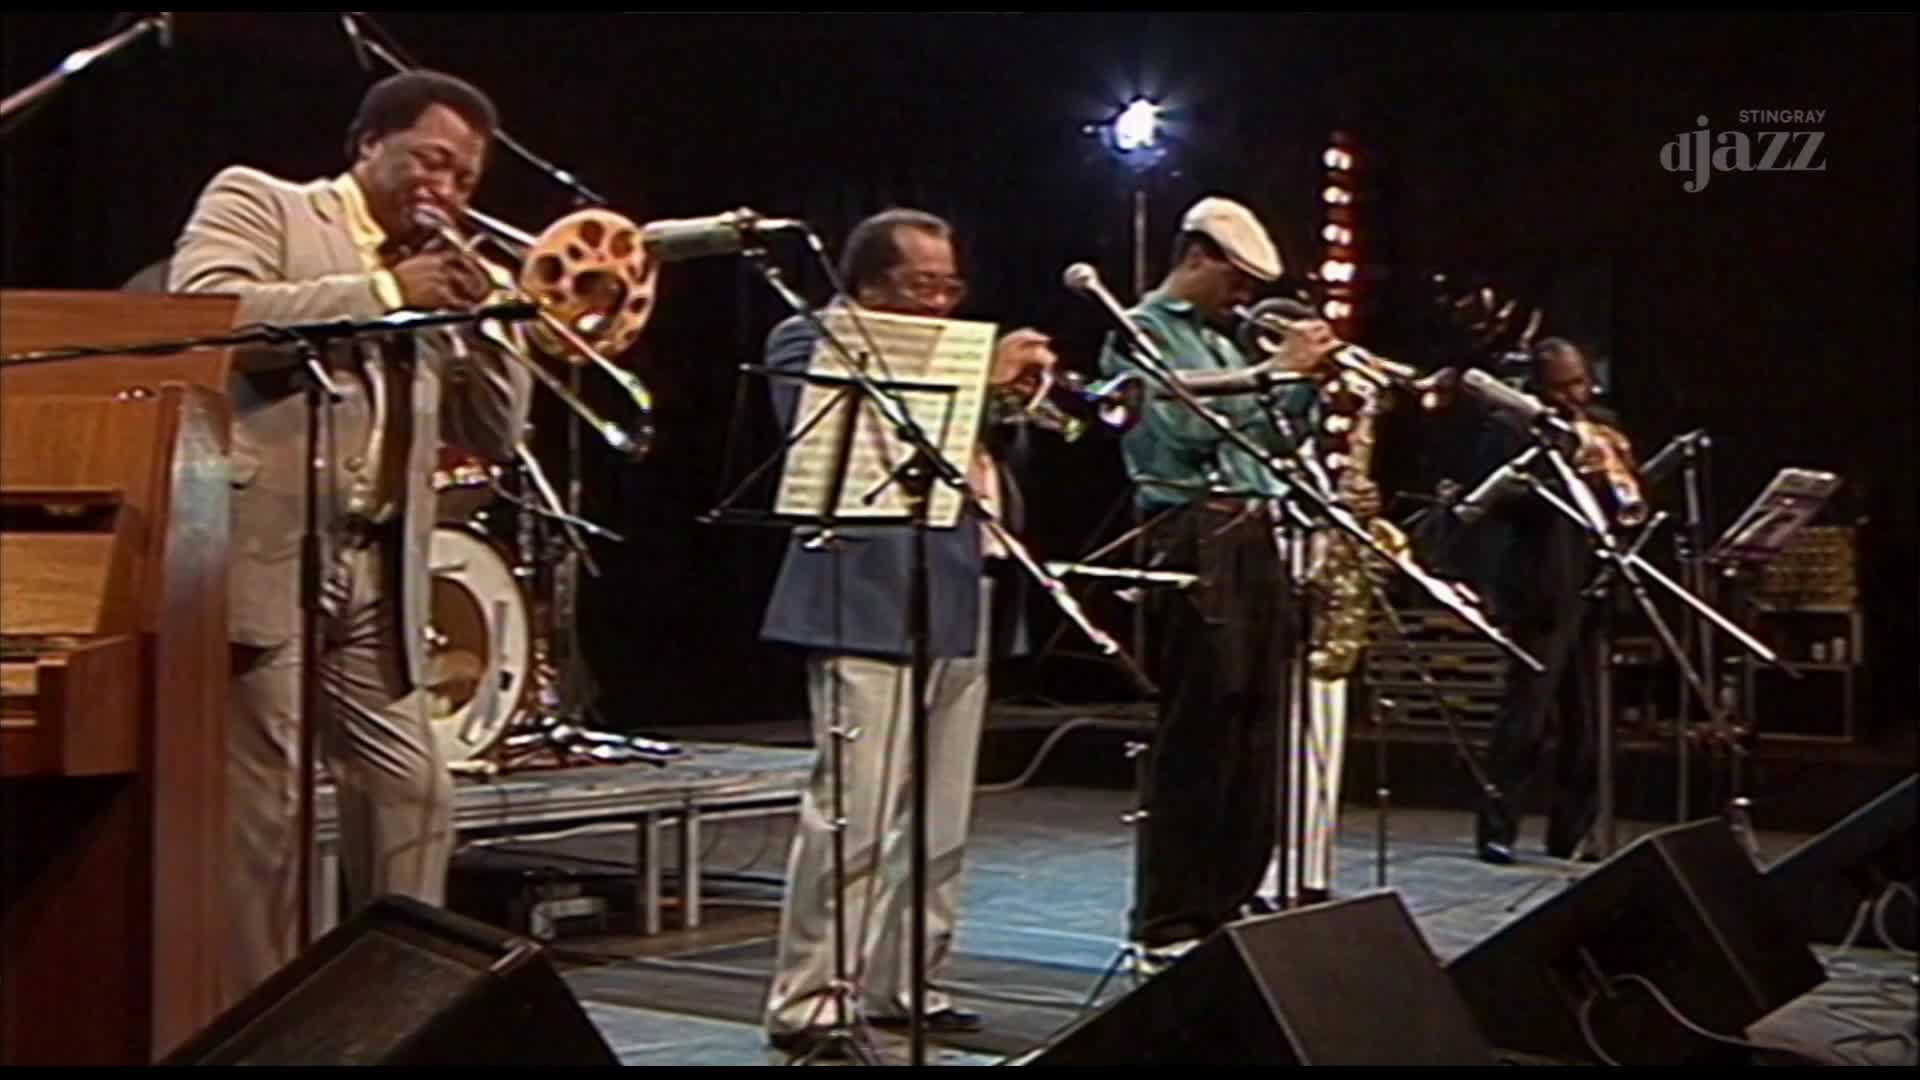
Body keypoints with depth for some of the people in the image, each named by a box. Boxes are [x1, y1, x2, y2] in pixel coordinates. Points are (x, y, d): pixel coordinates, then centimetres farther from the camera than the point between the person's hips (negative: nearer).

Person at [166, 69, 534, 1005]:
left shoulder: (432, 278, 22)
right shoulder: (256, 202, 4)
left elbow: (493, 436, 18)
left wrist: (487, 321, 2)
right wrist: (385, 292, -11)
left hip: (374, 577, 7)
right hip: (262, 558, -7)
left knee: (414, 802, 6)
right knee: (264, 811, -7)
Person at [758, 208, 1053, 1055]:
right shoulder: (809, 341, 1)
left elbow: (1001, 451, 23)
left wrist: (1010, 396, 2)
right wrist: (979, 379, -17)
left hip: (963, 607, 8)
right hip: (872, 607, -8)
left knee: (941, 824, 9)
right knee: (853, 817, -12)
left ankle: (904, 985, 17)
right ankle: (808, 1003, -8)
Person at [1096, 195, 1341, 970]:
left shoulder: (1220, 345, 23)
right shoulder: (1141, 333, -1)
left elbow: (1270, 438, 22)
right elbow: (1186, 422, -16)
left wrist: (1308, 379, 10)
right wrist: (1274, 370, -11)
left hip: (1252, 537, 9)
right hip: (1194, 537, -9)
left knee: (1254, 736, 8)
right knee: (1196, 736, -9)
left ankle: (1226, 909, 15)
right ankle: (1167, 928, -5)